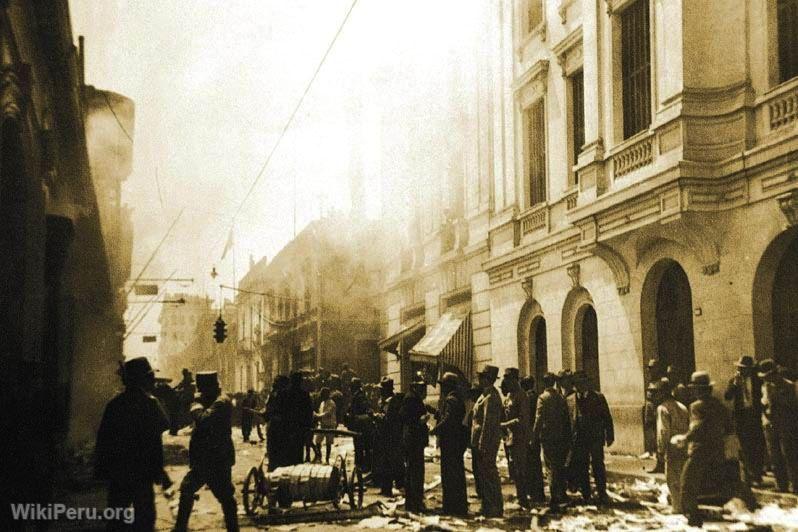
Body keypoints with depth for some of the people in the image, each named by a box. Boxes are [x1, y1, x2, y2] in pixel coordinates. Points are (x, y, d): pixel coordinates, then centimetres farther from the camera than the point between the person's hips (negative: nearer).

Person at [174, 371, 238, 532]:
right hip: (205, 458, 10)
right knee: (187, 489, 15)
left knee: (225, 496, -3)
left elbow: (204, 419, -32)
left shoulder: (222, 402, -19)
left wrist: (196, 404, -16)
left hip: (217, 459, -10)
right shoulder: (212, 400, 13)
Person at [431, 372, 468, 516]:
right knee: (458, 473, 16)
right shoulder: (458, 398, 16)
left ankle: (451, 508, -3)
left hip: (450, 441, -10)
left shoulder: (450, 399, -15)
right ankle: (461, 507, 24)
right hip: (458, 441, 10)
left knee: (449, 476, -5)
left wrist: (436, 429, -14)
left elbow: (448, 419, -26)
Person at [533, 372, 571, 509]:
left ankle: (554, 497, -2)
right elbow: (567, 418, 8)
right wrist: (568, 437, 14)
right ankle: (562, 494, 22)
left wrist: (534, 436, -9)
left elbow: (539, 419, -14)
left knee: (551, 467, -1)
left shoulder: (543, 398, -9)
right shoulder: (561, 397, 6)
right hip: (561, 437, 5)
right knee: (560, 466, 15)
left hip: (547, 436, -5)